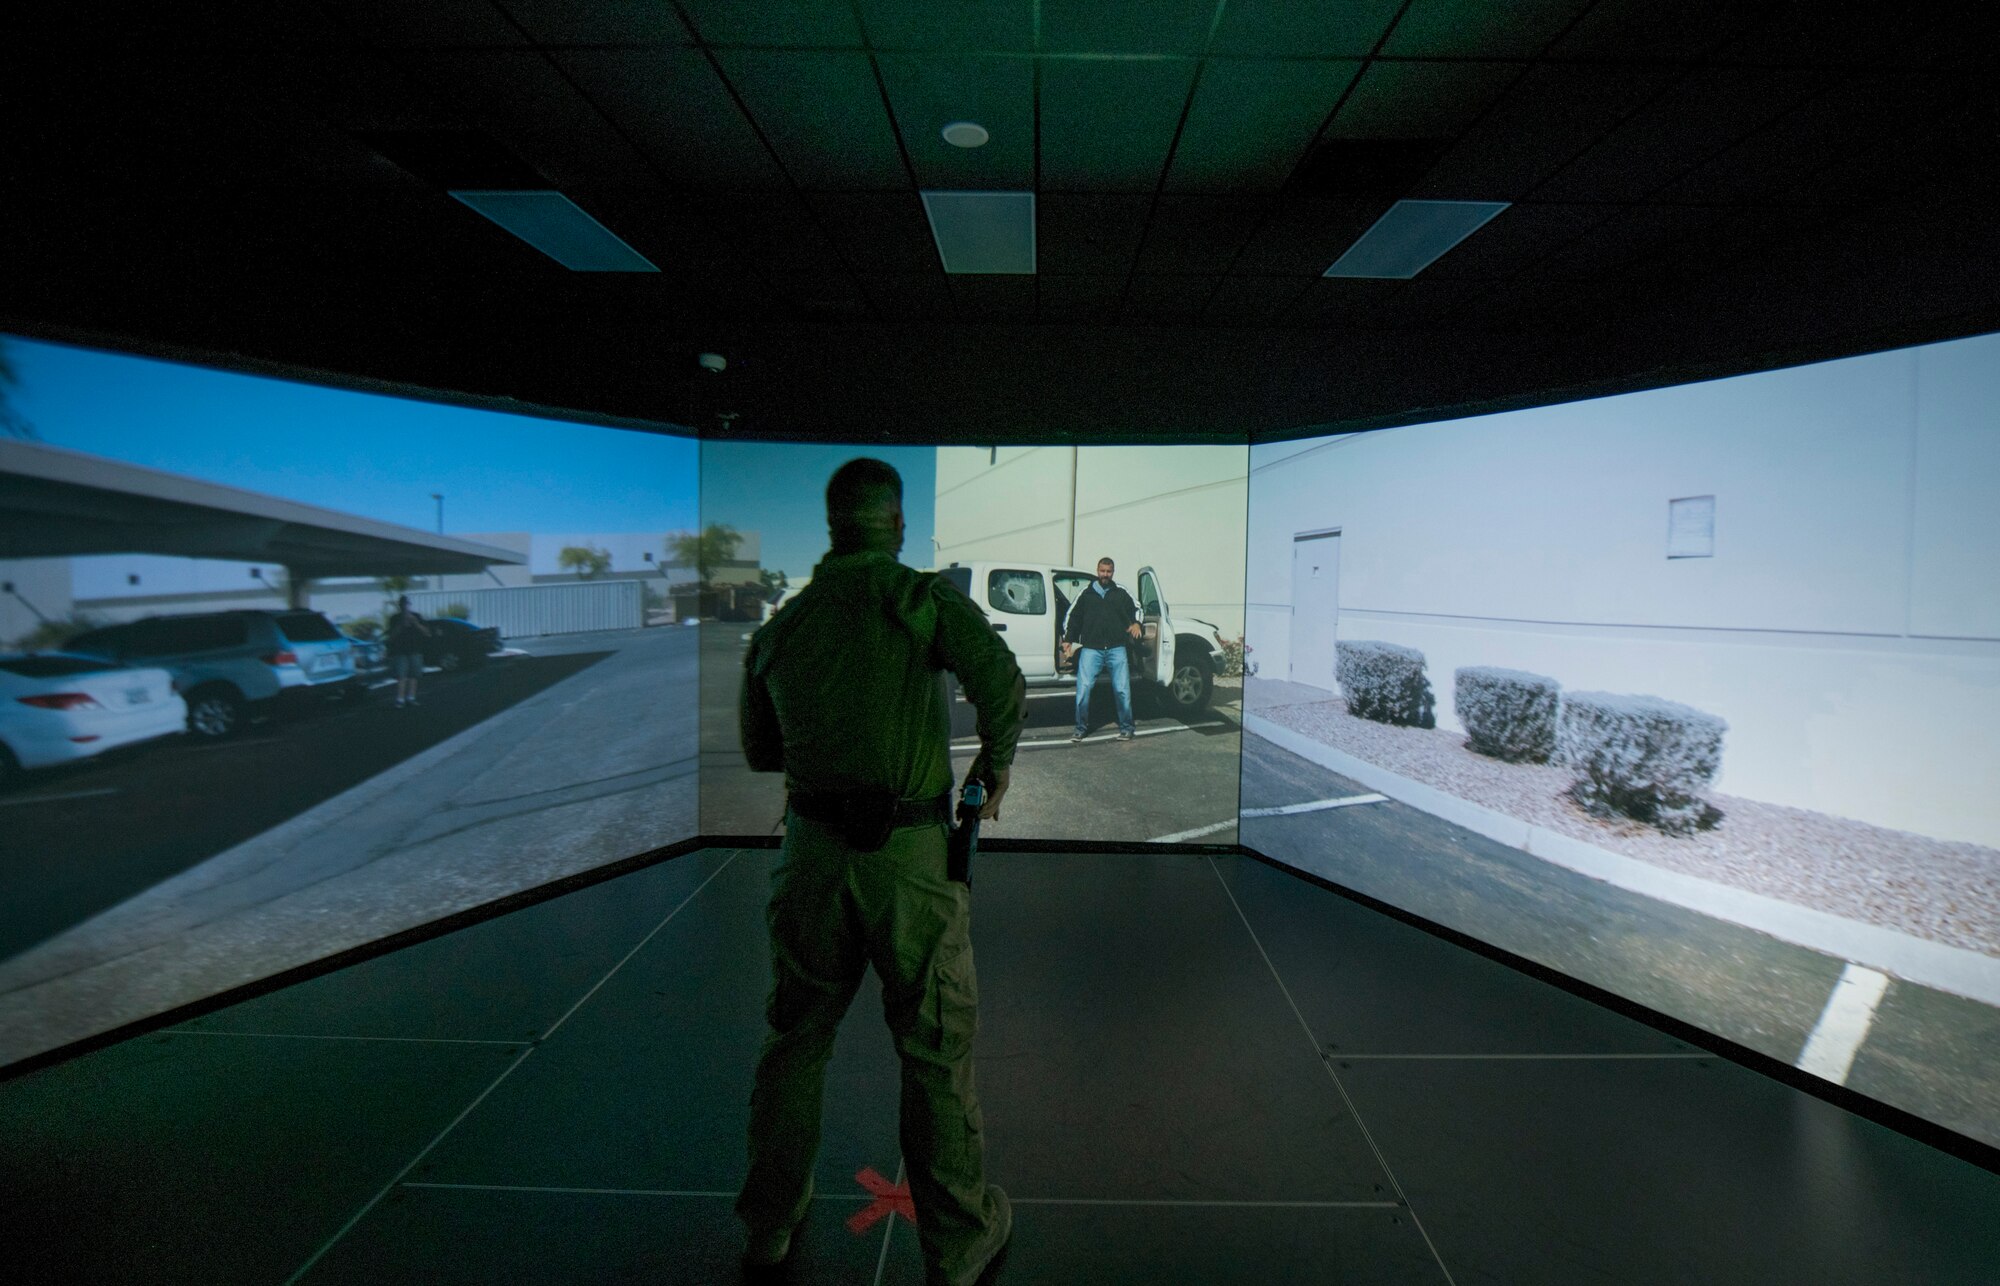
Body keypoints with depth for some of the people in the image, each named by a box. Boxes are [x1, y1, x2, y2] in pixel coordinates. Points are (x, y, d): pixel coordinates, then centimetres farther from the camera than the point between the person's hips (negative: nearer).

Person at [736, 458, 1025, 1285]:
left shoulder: (778, 626, 7)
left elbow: (759, 750, 17)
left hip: (813, 850, 4)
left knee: (795, 1037, 22)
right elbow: (1000, 681, -22)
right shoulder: (925, 597, -7)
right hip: (911, 854, -4)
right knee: (937, 1049, 13)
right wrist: (996, 760, -4)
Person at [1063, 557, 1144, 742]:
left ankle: (1126, 728, 13)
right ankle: (1081, 728, 4)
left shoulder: (1121, 592, 13)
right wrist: (1068, 640, 11)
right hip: (1091, 649, 0)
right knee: (1083, 688, -9)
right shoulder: (1086, 594, 14)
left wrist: (1136, 623, -1)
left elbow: (1136, 607, 20)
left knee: (1122, 689, -2)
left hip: (1116, 649, 0)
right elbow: (1073, 617, 18)